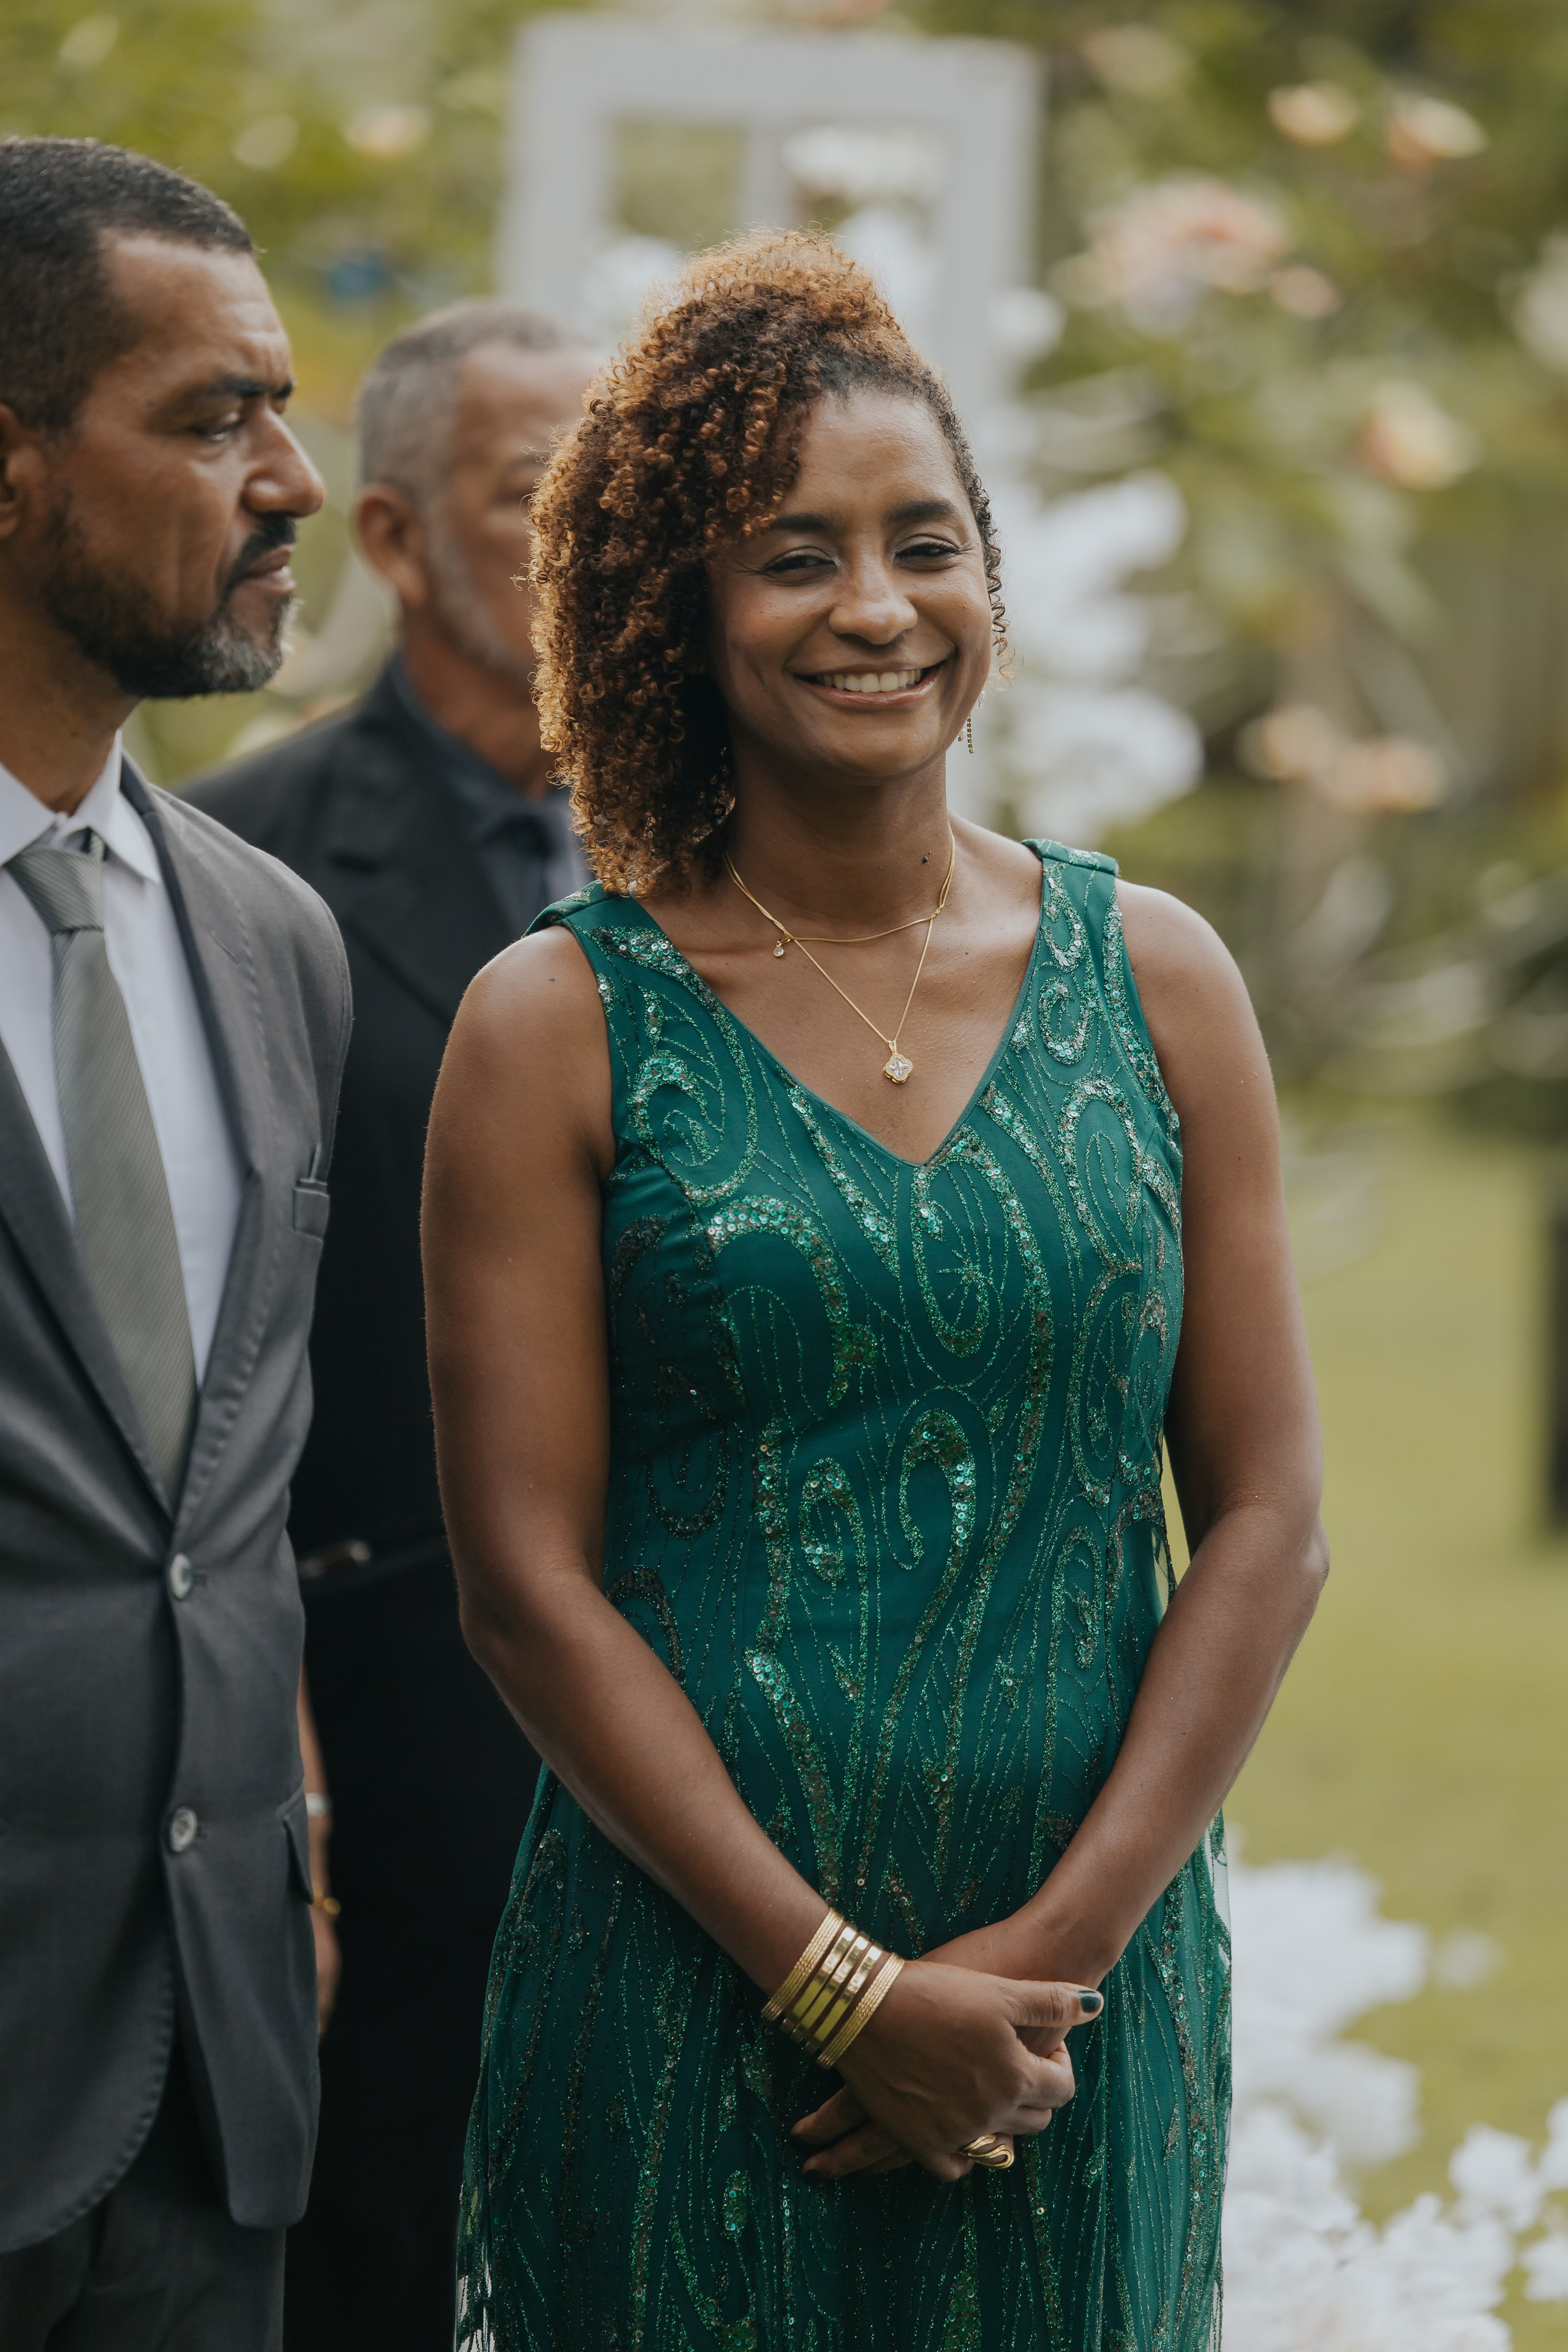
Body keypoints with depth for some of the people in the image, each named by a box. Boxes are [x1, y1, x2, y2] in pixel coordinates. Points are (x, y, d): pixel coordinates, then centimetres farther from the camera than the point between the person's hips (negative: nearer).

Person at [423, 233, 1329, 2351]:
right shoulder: (558, 1027, -2)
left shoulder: (1158, 983, 5)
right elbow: (527, 1581, -6)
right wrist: (843, 1982, -12)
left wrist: (1063, 1941, -8)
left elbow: (1267, 1521, 3)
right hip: (686, 1995, -2)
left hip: (1094, 1993, 2)